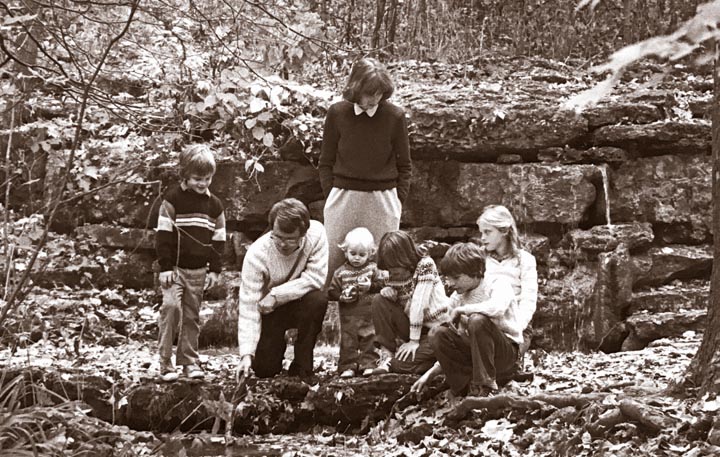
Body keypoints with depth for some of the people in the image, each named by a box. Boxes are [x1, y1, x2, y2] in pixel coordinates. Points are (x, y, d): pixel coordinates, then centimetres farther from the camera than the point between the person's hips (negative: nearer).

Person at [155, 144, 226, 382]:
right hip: (175, 268, -4)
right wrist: (165, 267, -12)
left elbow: (218, 239, 13)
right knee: (171, 305, -18)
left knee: (192, 316, 8)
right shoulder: (172, 199, -5)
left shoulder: (214, 204, 8)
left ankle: (189, 361, 16)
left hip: (199, 271, 4)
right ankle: (165, 363, -13)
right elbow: (163, 235, -7)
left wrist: (215, 269, 6)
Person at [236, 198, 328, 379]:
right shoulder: (256, 254, -26)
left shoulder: (316, 233, -23)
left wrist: (276, 296, -29)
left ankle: (302, 368, -14)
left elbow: (316, 278, -24)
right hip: (268, 311, -1)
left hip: (299, 305, 1)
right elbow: (248, 305, -27)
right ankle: (278, 345, 23)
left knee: (318, 300, -33)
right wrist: (247, 354, -36)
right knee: (263, 369, -16)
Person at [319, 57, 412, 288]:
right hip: (343, 198, 1)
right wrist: (331, 197, 3)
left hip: (383, 201, -1)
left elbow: (404, 165, 7)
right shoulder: (337, 113, -1)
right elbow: (326, 163, 8)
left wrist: (398, 200, 3)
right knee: (332, 261, 1)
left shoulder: (395, 116, -3)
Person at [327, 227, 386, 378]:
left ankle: (368, 364, 10)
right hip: (348, 316, 0)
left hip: (369, 315, 0)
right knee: (348, 342, 0)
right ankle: (347, 367, 4)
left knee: (370, 340, 2)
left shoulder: (373, 269, 4)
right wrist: (342, 296, -15)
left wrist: (371, 286, -17)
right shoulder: (341, 272, 4)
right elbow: (332, 292, 3)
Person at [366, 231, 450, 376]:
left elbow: (419, 303, -20)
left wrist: (414, 341, -23)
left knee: (400, 363, -23)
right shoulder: (396, 273, 4)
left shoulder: (426, 265, -16)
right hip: (412, 325, 7)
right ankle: (386, 355, -15)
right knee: (379, 300, -11)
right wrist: (388, 291, -20)